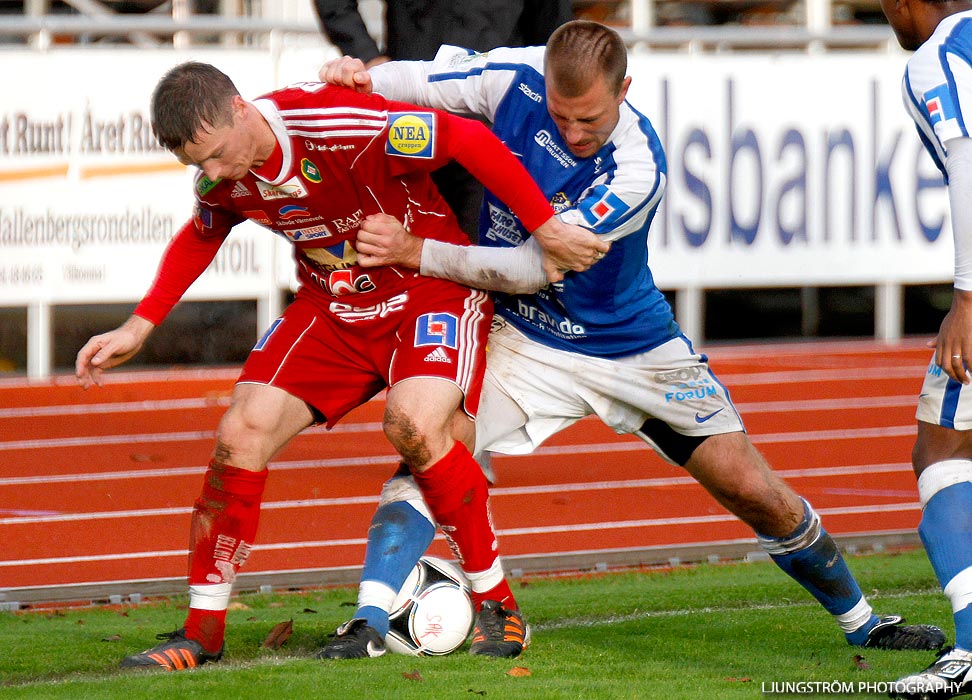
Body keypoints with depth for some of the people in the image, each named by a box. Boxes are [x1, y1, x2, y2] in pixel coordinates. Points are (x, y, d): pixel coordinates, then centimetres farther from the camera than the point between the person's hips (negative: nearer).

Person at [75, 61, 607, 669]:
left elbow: (470, 139, -25)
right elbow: (199, 239, 16)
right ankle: (202, 634, 2)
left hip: (433, 287, -6)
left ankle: (497, 605, -12)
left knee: (415, 424, -31)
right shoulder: (219, 181, -9)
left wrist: (545, 227, -21)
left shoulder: (341, 125, -32)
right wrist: (139, 327, 11)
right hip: (332, 305, 6)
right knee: (243, 430, -10)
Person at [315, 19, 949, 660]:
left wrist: (417, 252, -30)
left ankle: (861, 620, 20)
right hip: (524, 343, 2)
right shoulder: (518, 79, -18)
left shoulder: (636, 169, -29)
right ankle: (369, 622, -23)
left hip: (634, 351, -2)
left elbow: (532, 269, -27)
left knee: (755, 494, 0)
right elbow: (428, 78, 0)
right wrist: (361, 78, -20)